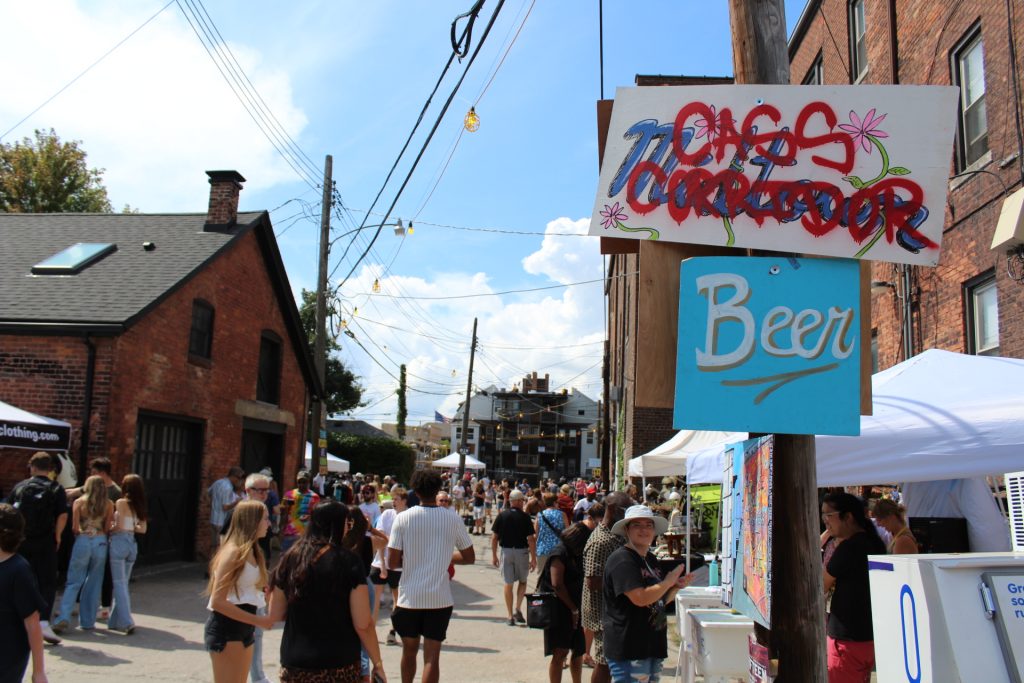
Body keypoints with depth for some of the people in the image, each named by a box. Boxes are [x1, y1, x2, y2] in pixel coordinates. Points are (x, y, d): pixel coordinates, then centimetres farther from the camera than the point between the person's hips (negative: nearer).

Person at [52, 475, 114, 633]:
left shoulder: (79, 502, 1)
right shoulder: (108, 504, 3)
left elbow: (74, 527, -2)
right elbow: (108, 528, -1)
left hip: (82, 541, -1)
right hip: (101, 542, 1)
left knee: (73, 582, 4)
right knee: (93, 584, 9)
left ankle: (63, 617, -10)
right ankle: (87, 621, 12)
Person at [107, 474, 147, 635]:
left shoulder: (122, 502, -9)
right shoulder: (139, 505, 9)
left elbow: (119, 526, -15)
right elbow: (142, 529, 9)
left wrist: (109, 529, 3)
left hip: (119, 542, -6)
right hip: (132, 544, 6)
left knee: (119, 584, -4)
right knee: (123, 583, 14)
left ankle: (126, 621, -12)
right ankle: (115, 620, 21)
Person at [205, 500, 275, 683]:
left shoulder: (252, 551, 10)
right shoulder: (234, 552, -18)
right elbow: (218, 602, -22)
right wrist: (258, 620, -23)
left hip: (244, 629, 9)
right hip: (226, 629, -9)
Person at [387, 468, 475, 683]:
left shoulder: (403, 518, -7)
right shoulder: (452, 520, -4)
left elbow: (392, 562, -8)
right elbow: (469, 557, 3)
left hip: (410, 597, 1)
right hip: (440, 598, 0)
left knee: (409, 651, 19)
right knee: (432, 656, 4)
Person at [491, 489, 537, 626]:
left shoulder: (502, 516, -2)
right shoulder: (524, 517, -9)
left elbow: (494, 537, -1)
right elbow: (531, 539, -11)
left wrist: (494, 555, 8)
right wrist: (533, 558, -5)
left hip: (506, 551, 2)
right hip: (521, 551, -2)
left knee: (508, 584, 8)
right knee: (522, 581, 18)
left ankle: (510, 616, 11)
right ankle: (518, 609, 2)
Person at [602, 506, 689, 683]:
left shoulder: (651, 559, 14)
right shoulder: (622, 560, -16)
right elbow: (640, 598, -26)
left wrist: (676, 587, 3)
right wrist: (668, 581, -13)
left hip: (653, 645, 9)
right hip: (628, 648, -9)